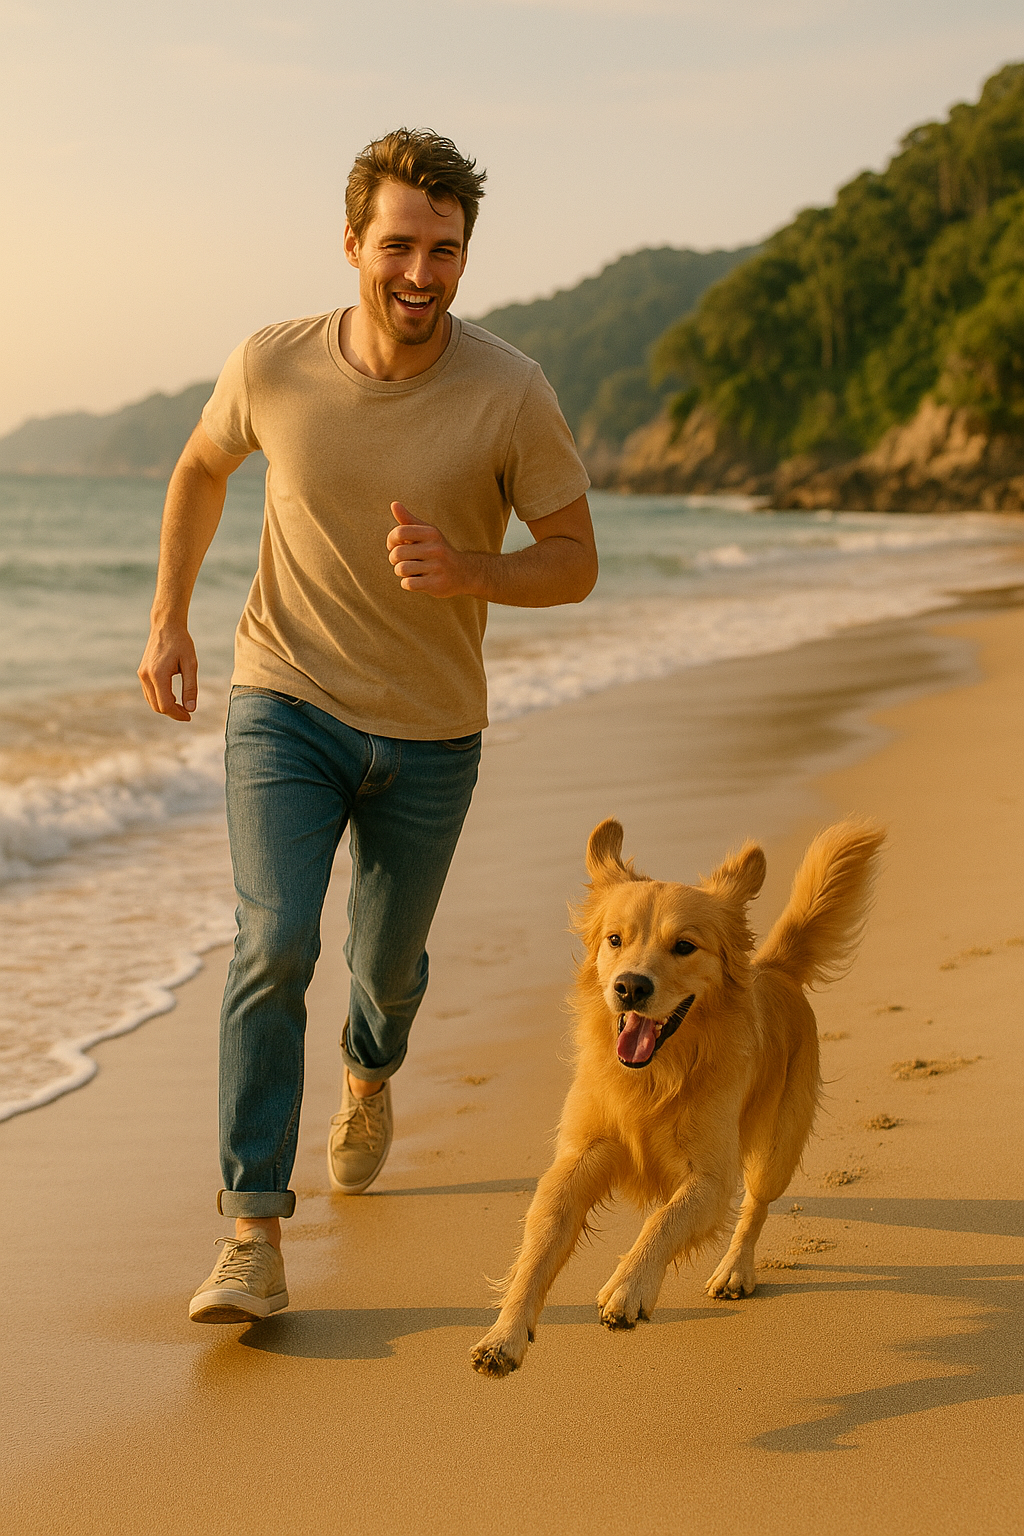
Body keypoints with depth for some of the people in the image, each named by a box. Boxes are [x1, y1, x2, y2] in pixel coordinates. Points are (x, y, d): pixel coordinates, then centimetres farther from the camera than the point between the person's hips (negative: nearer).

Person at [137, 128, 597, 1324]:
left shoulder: (511, 395, -16)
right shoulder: (272, 366, -12)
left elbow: (575, 562, -8)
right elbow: (201, 468, 10)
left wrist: (468, 572, -27)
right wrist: (168, 620, 5)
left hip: (430, 732, 1)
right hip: (285, 703, -1)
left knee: (388, 962, 18)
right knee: (273, 945, -19)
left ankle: (370, 1074, 55)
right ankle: (253, 1234, -13)